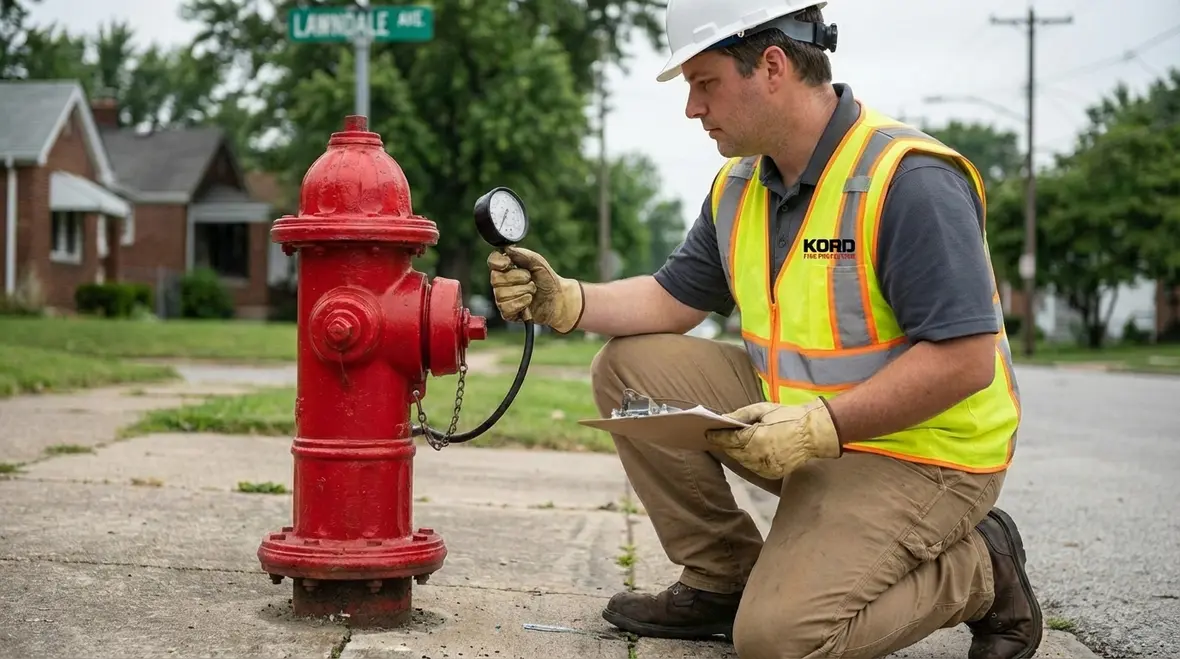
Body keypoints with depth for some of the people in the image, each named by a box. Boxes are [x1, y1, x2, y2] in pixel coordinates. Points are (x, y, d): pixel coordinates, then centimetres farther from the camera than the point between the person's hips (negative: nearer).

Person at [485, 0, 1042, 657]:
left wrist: (817, 428, -30)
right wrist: (565, 300, -5)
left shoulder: (911, 180, -22)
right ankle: (723, 578, 9)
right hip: (803, 422, 8)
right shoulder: (741, 183, 5)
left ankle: (981, 570, 2)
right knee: (633, 367, -1)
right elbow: (673, 299, 13)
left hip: (919, 450, -8)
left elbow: (966, 360, -26)